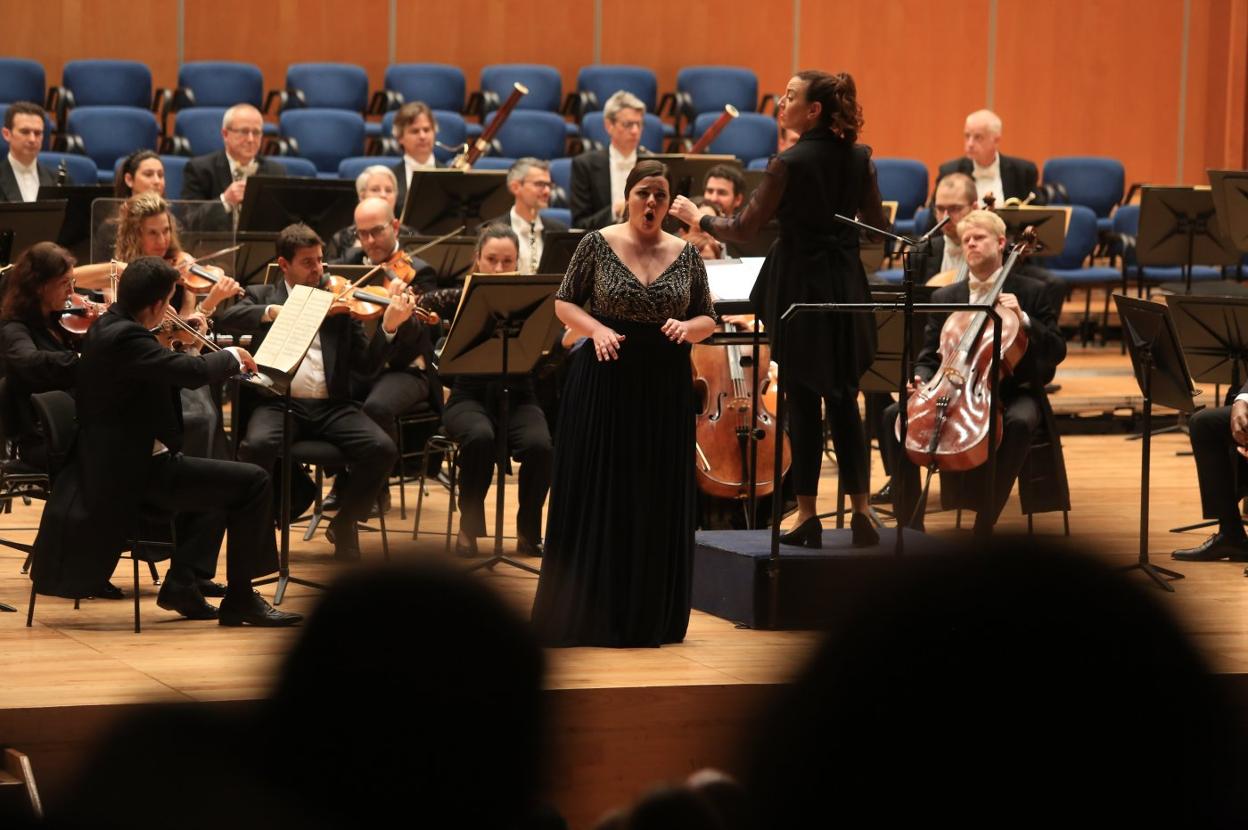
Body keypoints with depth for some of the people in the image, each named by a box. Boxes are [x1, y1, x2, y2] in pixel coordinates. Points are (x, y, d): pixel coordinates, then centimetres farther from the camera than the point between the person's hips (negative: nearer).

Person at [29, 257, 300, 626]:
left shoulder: (107, 326, 9)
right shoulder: (125, 337, -22)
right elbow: (193, 372, -31)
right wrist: (231, 357, -11)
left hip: (114, 466, 11)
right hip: (136, 472, -11)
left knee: (215, 479, 28)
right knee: (252, 482, -9)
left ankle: (184, 582, 25)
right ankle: (240, 598, -3)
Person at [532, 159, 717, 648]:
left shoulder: (686, 255, 5)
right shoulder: (597, 244, -2)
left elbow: (708, 320, 9)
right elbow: (564, 304, 2)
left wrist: (687, 326, -12)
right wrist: (597, 329, -16)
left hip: (666, 387, 3)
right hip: (605, 381, -3)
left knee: (659, 500, 4)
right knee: (596, 496, -2)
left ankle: (649, 616, 13)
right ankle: (589, 613, 7)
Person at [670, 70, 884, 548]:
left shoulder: (790, 163, -15)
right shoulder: (859, 159, 2)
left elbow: (743, 231, -12)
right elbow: (876, 226, 11)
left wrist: (698, 219, 5)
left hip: (800, 287, -5)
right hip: (846, 287, 5)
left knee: (803, 402, 3)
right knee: (844, 401, 12)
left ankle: (807, 516, 7)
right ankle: (861, 510, 9)